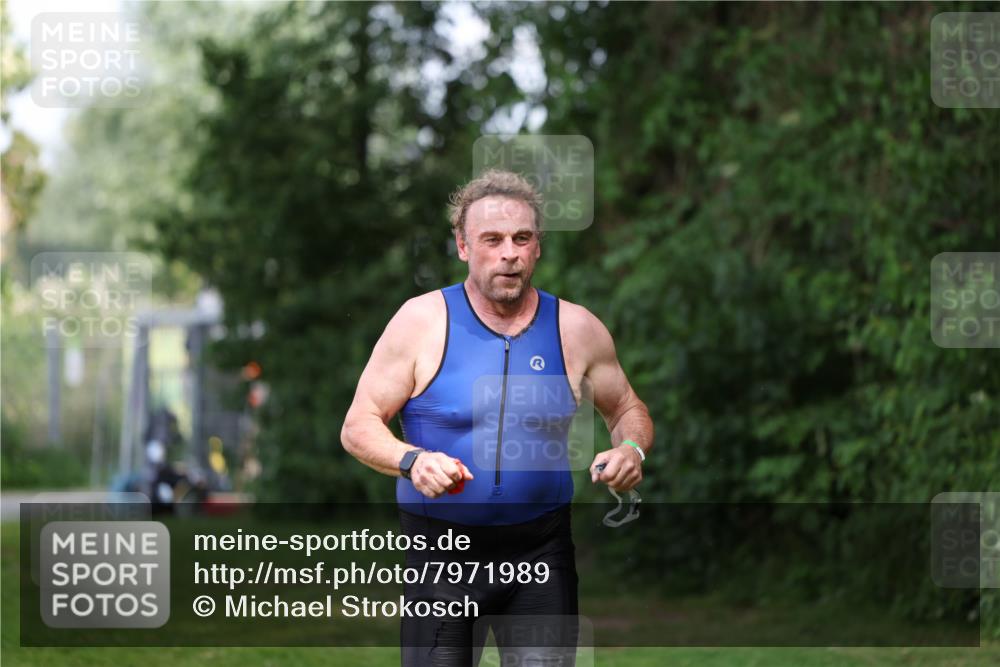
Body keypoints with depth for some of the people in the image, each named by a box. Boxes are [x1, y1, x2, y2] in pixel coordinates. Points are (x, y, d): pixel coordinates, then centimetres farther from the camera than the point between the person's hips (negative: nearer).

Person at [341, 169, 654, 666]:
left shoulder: (576, 329, 4)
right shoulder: (421, 321, -3)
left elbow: (627, 410, 18)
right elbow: (358, 426, -3)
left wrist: (631, 449, -6)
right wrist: (411, 461, -23)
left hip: (541, 550, 2)